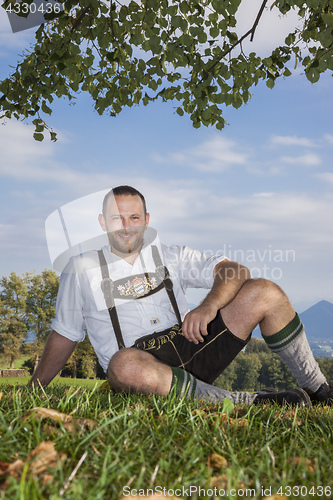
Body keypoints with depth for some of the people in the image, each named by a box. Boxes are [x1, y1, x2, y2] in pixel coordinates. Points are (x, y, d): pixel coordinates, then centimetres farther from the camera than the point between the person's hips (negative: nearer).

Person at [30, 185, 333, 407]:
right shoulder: (81, 270, 12)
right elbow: (64, 336, 16)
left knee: (264, 292, -11)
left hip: (190, 348, 3)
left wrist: (208, 307, -19)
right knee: (123, 364, -41)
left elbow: (237, 272, 1)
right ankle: (251, 403, -32)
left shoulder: (171, 257, 14)